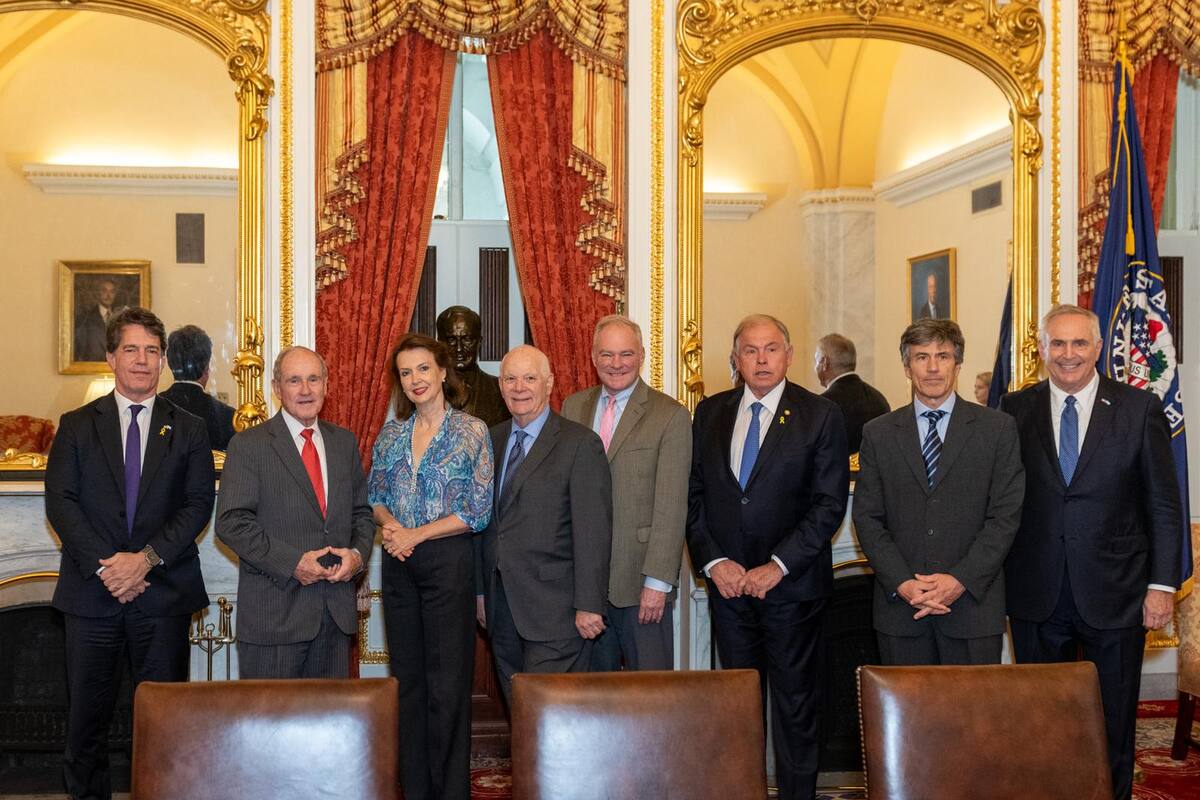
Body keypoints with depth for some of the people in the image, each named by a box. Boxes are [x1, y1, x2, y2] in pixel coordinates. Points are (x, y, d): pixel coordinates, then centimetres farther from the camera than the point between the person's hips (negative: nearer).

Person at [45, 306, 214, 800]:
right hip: (92, 592, 0)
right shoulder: (77, 426, 8)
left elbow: (198, 505, -1)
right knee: (86, 716, 6)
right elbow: (60, 502, -1)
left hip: (163, 591, 0)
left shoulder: (187, 431, 7)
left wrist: (147, 558, -14)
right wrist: (104, 566, -12)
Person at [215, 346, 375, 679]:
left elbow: (361, 511, 17)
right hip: (274, 612, -4)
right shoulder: (248, 445, -3)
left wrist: (358, 553, -4)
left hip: (336, 611, 5)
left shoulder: (344, 442, 13)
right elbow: (231, 522, -9)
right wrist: (291, 563, -16)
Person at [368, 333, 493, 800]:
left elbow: (478, 512, -8)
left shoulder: (471, 432, -5)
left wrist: (415, 534, -12)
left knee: (447, 683, -1)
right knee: (407, 678, 9)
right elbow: (375, 495, 14)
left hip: (448, 562, -4)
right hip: (399, 565, 5)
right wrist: (389, 523, -8)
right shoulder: (391, 435, 9)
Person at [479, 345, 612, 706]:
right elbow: (485, 521, 15)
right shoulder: (492, 440, 14)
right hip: (502, 606, 6)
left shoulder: (580, 444, -7)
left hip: (554, 608, -6)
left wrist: (588, 606, -15)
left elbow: (593, 531, -11)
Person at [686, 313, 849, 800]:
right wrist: (713, 561, -5)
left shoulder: (820, 416, -3)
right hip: (728, 582, 3)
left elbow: (829, 504, -8)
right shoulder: (710, 413, 8)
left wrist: (777, 566, -14)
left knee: (794, 704, 5)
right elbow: (694, 495, 7)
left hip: (792, 583, -3)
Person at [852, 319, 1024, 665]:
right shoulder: (878, 434, 8)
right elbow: (867, 518, 4)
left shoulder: (998, 428, 4)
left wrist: (961, 579, -11)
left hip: (973, 603, -1)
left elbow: (1006, 516, -1)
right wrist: (901, 583, -9)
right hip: (900, 608, 1)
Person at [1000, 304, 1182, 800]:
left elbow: (1164, 504, 0)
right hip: (1037, 596, 1)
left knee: (1113, 723, 10)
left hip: (1114, 594, -1)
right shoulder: (1015, 410, 3)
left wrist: (1163, 584, -5)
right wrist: (995, 579, 1)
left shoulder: (1140, 409, -1)